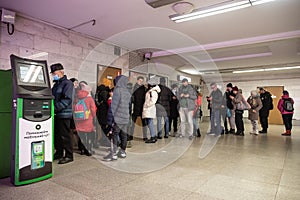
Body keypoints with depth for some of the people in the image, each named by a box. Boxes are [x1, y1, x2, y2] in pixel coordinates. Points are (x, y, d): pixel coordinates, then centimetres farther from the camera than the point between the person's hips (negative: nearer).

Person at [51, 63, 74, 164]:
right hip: (56, 114, 8)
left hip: (64, 114, -8)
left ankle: (68, 155, 7)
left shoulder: (67, 83, -8)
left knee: (64, 136, -3)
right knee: (56, 135, 14)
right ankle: (59, 153, 28)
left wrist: (55, 107, -23)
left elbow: (67, 99, -18)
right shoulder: (56, 84, 19)